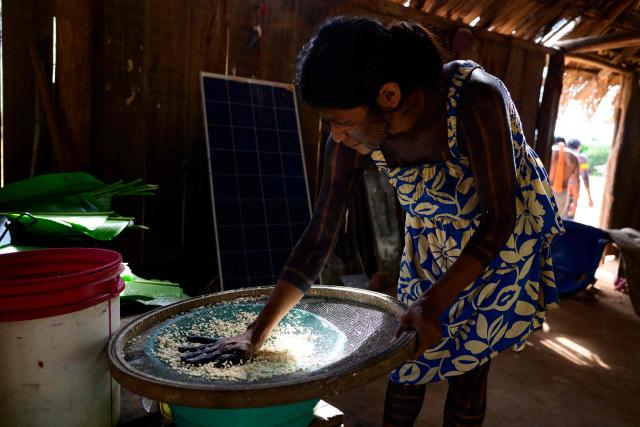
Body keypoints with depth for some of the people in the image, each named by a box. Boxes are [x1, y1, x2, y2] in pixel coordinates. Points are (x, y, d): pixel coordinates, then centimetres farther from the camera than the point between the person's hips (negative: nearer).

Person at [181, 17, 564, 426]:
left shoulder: (474, 98, -35)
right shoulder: (354, 138, -22)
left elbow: (499, 219, -26)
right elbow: (318, 239, -18)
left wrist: (434, 304, -36)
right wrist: (256, 334, -19)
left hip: (505, 240, -3)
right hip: (432, 241, 3)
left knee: (468, 368, 3)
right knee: (406, 356, 6)